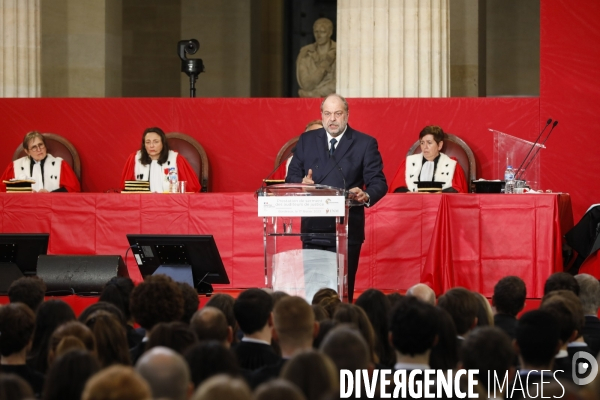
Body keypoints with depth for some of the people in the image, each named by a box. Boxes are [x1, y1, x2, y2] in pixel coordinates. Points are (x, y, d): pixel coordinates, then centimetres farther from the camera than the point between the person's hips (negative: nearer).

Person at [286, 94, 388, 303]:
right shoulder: (306, 140, 11)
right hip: (313, 228, 2)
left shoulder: (365, 144, 2)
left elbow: (378, 182, -2)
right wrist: (302, 183, -13)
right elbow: (291, 177, 10)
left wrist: (367, 195, -25)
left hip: (347, 230, -2)